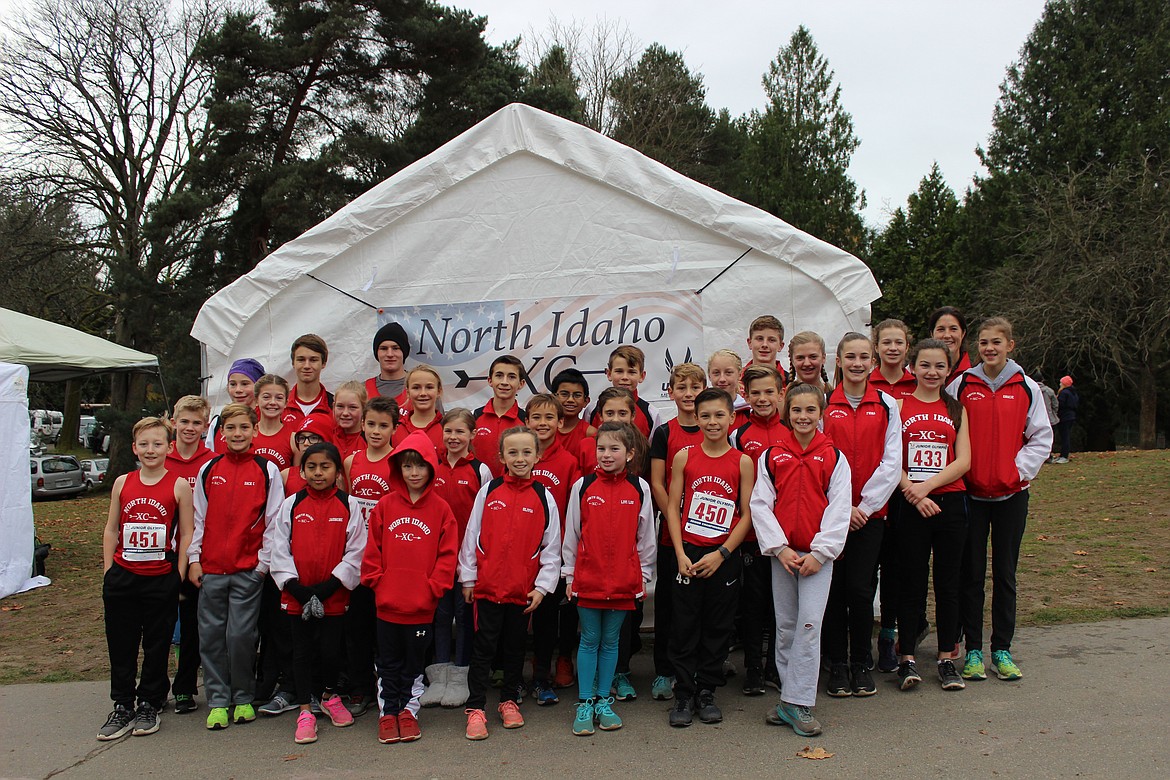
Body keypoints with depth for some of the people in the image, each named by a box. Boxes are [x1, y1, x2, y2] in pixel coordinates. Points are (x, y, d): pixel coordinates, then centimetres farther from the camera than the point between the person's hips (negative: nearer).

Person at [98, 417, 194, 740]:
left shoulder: (179, 486, -5)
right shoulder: (122, 483, 5)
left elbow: (187, 534, -3)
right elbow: (111, 529, 11)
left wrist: (178, 576, -6)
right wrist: (108, 571, 7)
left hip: (161, 579, -3)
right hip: (122, 577, 3)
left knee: (157, 647, 8)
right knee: (121, 647, 10)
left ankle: (149, 706, 22)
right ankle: (122, 707, 22)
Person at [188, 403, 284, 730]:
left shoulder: (267, 470, 0)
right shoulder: (208, 470, 8)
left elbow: (274, 520, 0)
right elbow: (198, 518, 11)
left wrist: (264, 561, -4)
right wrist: (194, 558, 5)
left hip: (249, 568, -3)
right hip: (211, 567, 3)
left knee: (241, 635, -3)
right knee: (211, 635, 6)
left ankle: (243, 698, 14)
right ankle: (218, 701, 17)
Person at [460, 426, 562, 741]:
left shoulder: (544, 497, -1)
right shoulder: (488, 491, -1)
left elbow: (551, 547, 2)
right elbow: (472, 536, 3)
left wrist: (542, 586, -3)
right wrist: (468, 577, 3)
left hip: (524, 590, 1)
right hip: (487, 585, -1)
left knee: (515, 647, 13)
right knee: (484, 647, 3)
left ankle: (510, 700, 29)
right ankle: (475, 708, 12)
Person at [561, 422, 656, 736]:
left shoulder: (639, 488, 1)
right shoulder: (583, 486, -1)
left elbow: (646, 535, 7)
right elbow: (571, 533, 4)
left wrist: (644, 575, 8)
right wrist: (569, 574, 5)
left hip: (625, 580, 1)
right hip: (588, 577, -1)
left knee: (610, 641, 11)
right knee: (589, 641, 7)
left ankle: (603, 701, 23)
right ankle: (584, 704, 16)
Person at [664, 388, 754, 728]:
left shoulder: (743, 462, -2)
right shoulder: (684, 457, 0)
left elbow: (747, 514, -2)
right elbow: (672, 507, -1)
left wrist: (721, 554, -10)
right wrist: (681, 554, -9)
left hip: (725, 556, 0)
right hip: (688, 554, 0)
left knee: (718, 627, 9)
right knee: (684, 626, 4)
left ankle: (706, 692, 23)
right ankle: (683, 694, 15)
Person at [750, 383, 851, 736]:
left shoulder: (834, 458, 2)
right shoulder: (771, 456, 4)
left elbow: (839, 510, -2)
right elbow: (759, 505, 1)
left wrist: (819, 552, -9)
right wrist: (780, 547, -8)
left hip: (818, 554, -2)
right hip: (782, 552, 2)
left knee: (809, 624, -9)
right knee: (785, 626, 8)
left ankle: (798, 704, -2)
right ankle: (789, 699, 19)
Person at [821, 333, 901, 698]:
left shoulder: (887, 405, 5)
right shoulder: (823, 404, 2)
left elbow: (891, 463, 0)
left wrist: (865, 505, -7)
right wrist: (840, 506, -8)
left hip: (870, 511, 0)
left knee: (860, 588, -1)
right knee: (834, 588, 3)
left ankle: (861, 665, 16)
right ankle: (837, 665, 16)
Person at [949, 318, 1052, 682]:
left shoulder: (1026, 388, 3)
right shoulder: (961, 385, 1)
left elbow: (1041, 437, 6)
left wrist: (1020, 470, -6)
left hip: (1011, 493, 1)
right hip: (970, 494, -1)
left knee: (1005, 573, 8)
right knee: (971, 573, 4)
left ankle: (1002, 649, 19)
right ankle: (973, 649, 13)